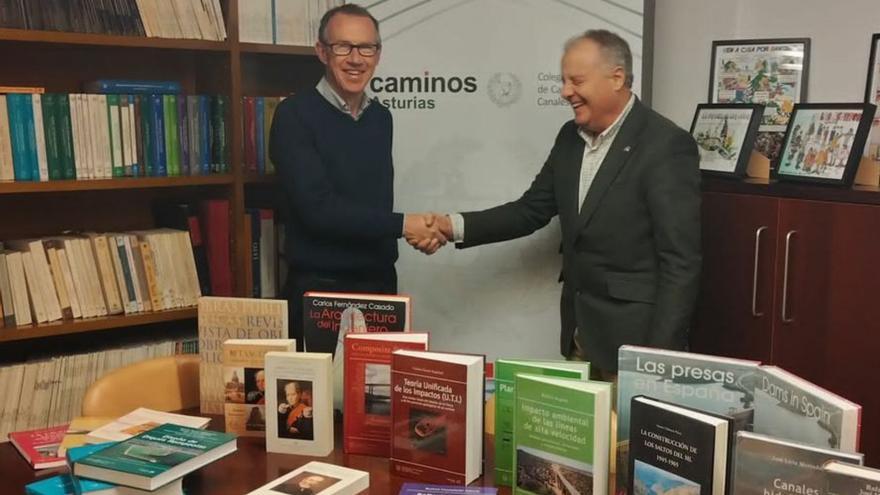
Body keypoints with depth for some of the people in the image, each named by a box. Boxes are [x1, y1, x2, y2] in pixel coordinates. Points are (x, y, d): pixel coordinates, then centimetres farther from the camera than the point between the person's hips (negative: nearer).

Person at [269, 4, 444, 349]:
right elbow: (318, 208, -19)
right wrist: (401, 225, -15)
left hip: (380, 284, 6)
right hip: (320, 290, -5)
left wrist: (417, 232, -1)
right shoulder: (295, 115, -10)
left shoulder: (381, 118, 9)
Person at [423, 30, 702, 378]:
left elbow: (681, 260, -17)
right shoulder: (571, 137, 7)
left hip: (633, 337, -7)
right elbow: (531, 210, 11)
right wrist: (455, 226, -4)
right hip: (579, 331, 7)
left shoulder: (666, 146, -16)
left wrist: (660, 355, -19)